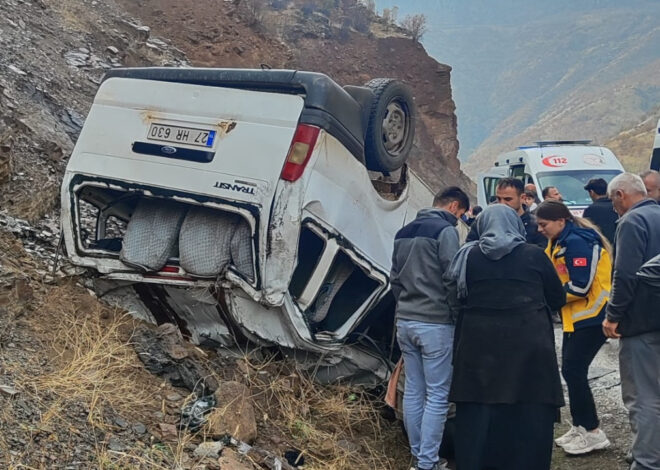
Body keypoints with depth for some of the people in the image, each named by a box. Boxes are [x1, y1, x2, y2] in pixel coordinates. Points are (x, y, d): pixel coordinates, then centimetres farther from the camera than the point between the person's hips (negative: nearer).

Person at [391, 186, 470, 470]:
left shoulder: (404, 232, 14)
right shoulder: (445, 230, -10)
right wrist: (459, 317, -3)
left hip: (405, 321, 8)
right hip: (435, 323, -8)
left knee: (413, 391, 12)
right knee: (437, 395, -2)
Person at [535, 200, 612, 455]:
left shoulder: (576, 241, -20)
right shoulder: (560, 241, 11)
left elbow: (581, 286, -24)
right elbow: (556, 275, 16)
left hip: (592, 316, -10)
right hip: (577, 316, 10)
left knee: (573, 371, -8)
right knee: (571, 370, 12)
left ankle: (593, 433, 2)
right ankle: (580, 427, 22)